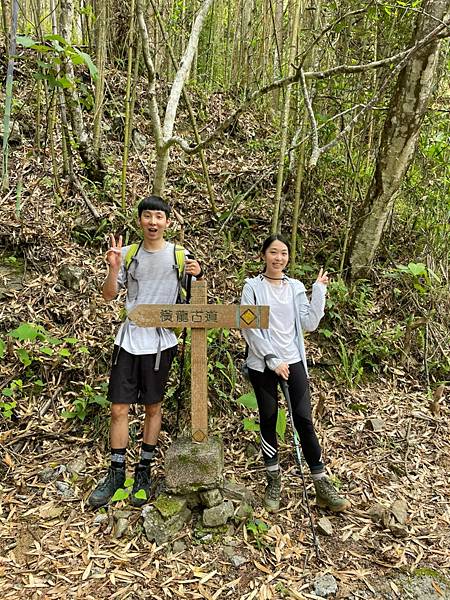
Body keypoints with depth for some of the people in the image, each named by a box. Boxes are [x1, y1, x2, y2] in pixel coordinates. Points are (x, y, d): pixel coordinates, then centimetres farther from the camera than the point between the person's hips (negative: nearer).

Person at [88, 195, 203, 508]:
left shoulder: (179, 255, -1)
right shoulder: (128, 254, 4)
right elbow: (109, 295, 6)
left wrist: (198, 275, -16)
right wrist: (113, 269, -11)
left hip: (160, 340, -2)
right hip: (129, 338, 2)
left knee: (153, 407, 10)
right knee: (119, 408, 4)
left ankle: (144, 471, 26)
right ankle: (117, 472, 21)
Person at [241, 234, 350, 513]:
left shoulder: (296, 287, 8)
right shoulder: (253, 286, -2)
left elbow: (309, 324, 1)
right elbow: (249, 328, -8)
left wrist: (319, 291, -2)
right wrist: (271, 359, -12)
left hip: (293, 361, 2)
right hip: (262, 364, -2)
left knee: (304, 420, -1)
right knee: (269, 420, 7)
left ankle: (322, 484, 8)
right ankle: (274, 481, 22)